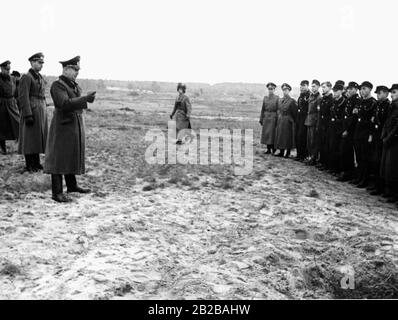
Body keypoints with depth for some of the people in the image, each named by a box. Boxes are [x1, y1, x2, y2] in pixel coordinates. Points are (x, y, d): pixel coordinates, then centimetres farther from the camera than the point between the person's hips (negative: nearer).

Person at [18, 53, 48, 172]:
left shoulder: (40, 77, 15)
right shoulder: (26, 77, -11)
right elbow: (23, 98, -16)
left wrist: (44, 112, 18)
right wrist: (28, 115, -21)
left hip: (41, 110, 8)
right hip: (31, 109, -8)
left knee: (38, 137, 12)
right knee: (30, 138, 0)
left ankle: (36, 162, 22)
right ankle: (29, 165, 8)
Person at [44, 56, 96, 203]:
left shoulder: (74, 85, 12)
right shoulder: (57, 85, -13)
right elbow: (65, 103, -26)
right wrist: (85, 99, -30)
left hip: (76, 125, 8)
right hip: (63, 126, -8)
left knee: (72, 156, 17)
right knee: (59, 158, -4)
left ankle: (72, 185, 29)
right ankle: (57, 193, -1)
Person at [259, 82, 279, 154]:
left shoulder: (277, 98, -2)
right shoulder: (265, 98, 9)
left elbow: (278, 109, -6)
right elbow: (263, 109, 11)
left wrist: (278, 120, -12)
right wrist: (261, 119, 8)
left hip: (273, 117, -4)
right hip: (266, 117, 4)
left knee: (272, 133, -5)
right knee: (266, 133, 4)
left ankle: (273, 148, 8)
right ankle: (268, 149, 12)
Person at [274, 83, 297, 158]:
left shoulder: (292, 101, -9)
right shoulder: (280, 100, 11)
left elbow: (294, 113, -8)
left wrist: (293, 121, -7)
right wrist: (279, 117, 11)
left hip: (288, 121, -6)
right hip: (280, 121, 7)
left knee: (288, 137, -2)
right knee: (280, 135, 8)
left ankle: (288, 153, 6)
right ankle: (281, 152, 16)